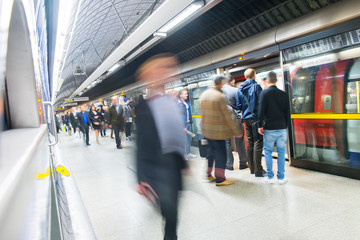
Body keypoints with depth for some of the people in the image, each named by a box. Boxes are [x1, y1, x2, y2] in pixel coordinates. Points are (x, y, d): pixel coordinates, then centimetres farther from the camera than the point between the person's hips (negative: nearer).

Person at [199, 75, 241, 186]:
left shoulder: (203, 94, 9)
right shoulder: (220, 96, -15)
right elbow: (227, 116, -14)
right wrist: (236, 130, -7)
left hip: (206, 130, 8)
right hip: (218, 131, -8)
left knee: (212, 151, 20)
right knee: (221, 153, 2)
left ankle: (208, 174, 29)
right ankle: (220, 179, 10)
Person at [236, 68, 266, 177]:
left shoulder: (240, 89, 8)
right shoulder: (256, 86, -9)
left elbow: (238, 106, 8)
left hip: (246, 118, 6)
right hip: (256, 117, -6)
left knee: (249, 143, 12)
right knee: (257, 143, -2)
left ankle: (252, 168, 20)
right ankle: (258, 170, 1)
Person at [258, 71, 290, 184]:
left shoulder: (265, 93, -6)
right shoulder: (284, 94, 5)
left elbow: (261, 111, -9)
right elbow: (287, 112, 9)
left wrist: (261, 125, -1)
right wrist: (286, 126, 18)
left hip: (269, 128, -3)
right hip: (281, 128, 3)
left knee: (268, 151, 7)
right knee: (281, 152, 9)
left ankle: (270, 177, 12)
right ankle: (281, 177, 15)